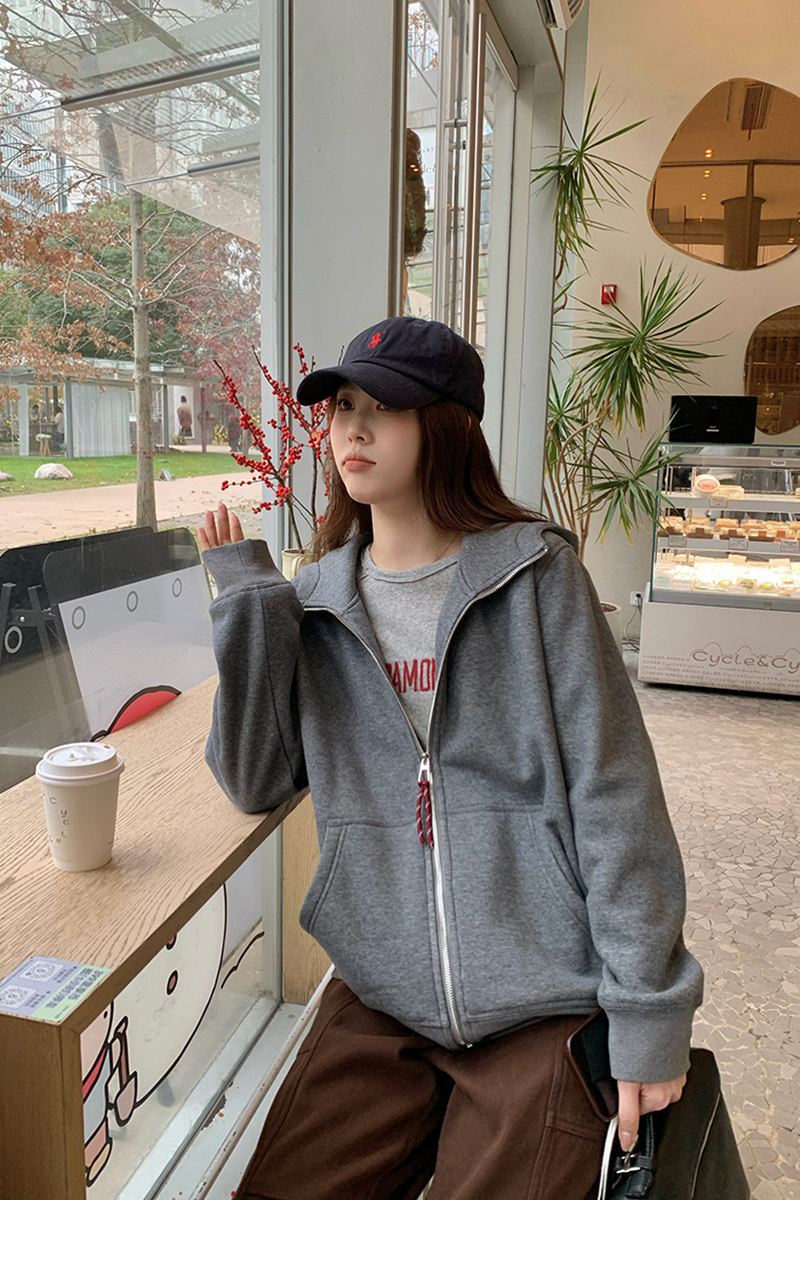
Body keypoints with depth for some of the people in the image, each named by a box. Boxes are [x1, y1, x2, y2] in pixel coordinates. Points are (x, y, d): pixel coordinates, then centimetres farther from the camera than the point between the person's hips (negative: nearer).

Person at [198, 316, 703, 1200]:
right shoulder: (317, 601, 5)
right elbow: (255, 785, 0)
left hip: (543, 1003, -3)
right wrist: (249, 605, -8)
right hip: (382, 997, 4)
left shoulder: (535, 575, -7)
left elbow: (613, 795, -8)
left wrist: (648, 1011, -10)